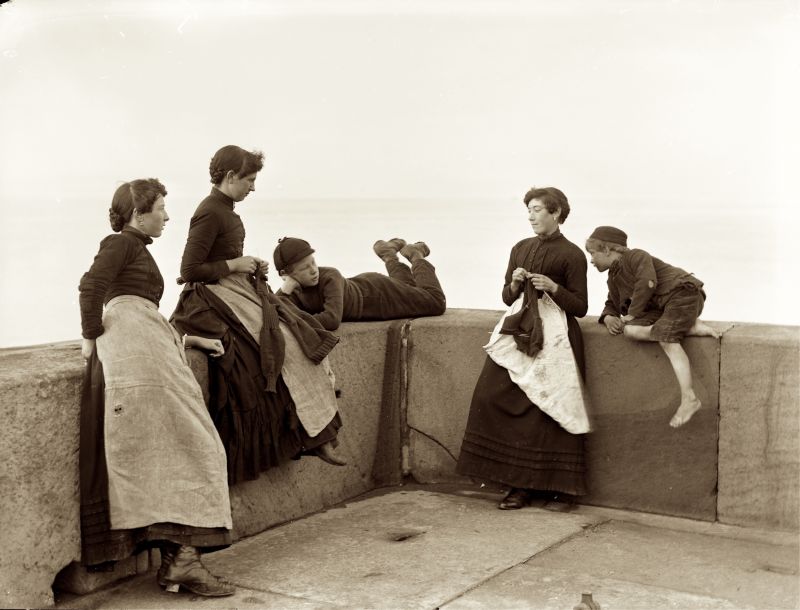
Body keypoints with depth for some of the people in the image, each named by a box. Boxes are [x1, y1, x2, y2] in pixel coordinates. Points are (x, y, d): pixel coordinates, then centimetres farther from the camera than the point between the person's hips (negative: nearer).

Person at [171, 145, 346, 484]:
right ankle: (315, 436, -9)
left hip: (239, 291, 10)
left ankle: (318, 434, -6)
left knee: (304, 338, -3)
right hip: (217, 297, -10)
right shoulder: (210, 213, -15)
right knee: (287, 346, -17)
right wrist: (235, 264, -13)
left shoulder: (225, 210, 15)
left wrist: (250, 265, 8)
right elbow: (189, 270, -19)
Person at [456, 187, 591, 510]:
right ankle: (520, 484, 2)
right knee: (491, 397, -6)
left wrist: (553, 287, -17)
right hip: (519, 330, 5)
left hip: (553, 335, -5)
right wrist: (514, 283, -4)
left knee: (546, 409, -10)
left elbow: (580, 307, -2)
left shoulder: (571, 255, -2)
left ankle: (560, 488, 3)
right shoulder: (521, 249, 14)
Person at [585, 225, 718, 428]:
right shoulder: (613, 279, 22)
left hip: (682, 292, -8)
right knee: (631, 330, -18)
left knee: (666, 338, -28)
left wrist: (632, 314, -15)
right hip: (659, 307, 8)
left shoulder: (636, 256, -7)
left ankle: (689, 398, -33)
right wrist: (609, 318, 1)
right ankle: (690, 327, -18)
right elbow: (612, 304, 27)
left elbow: (647, 283, -20)